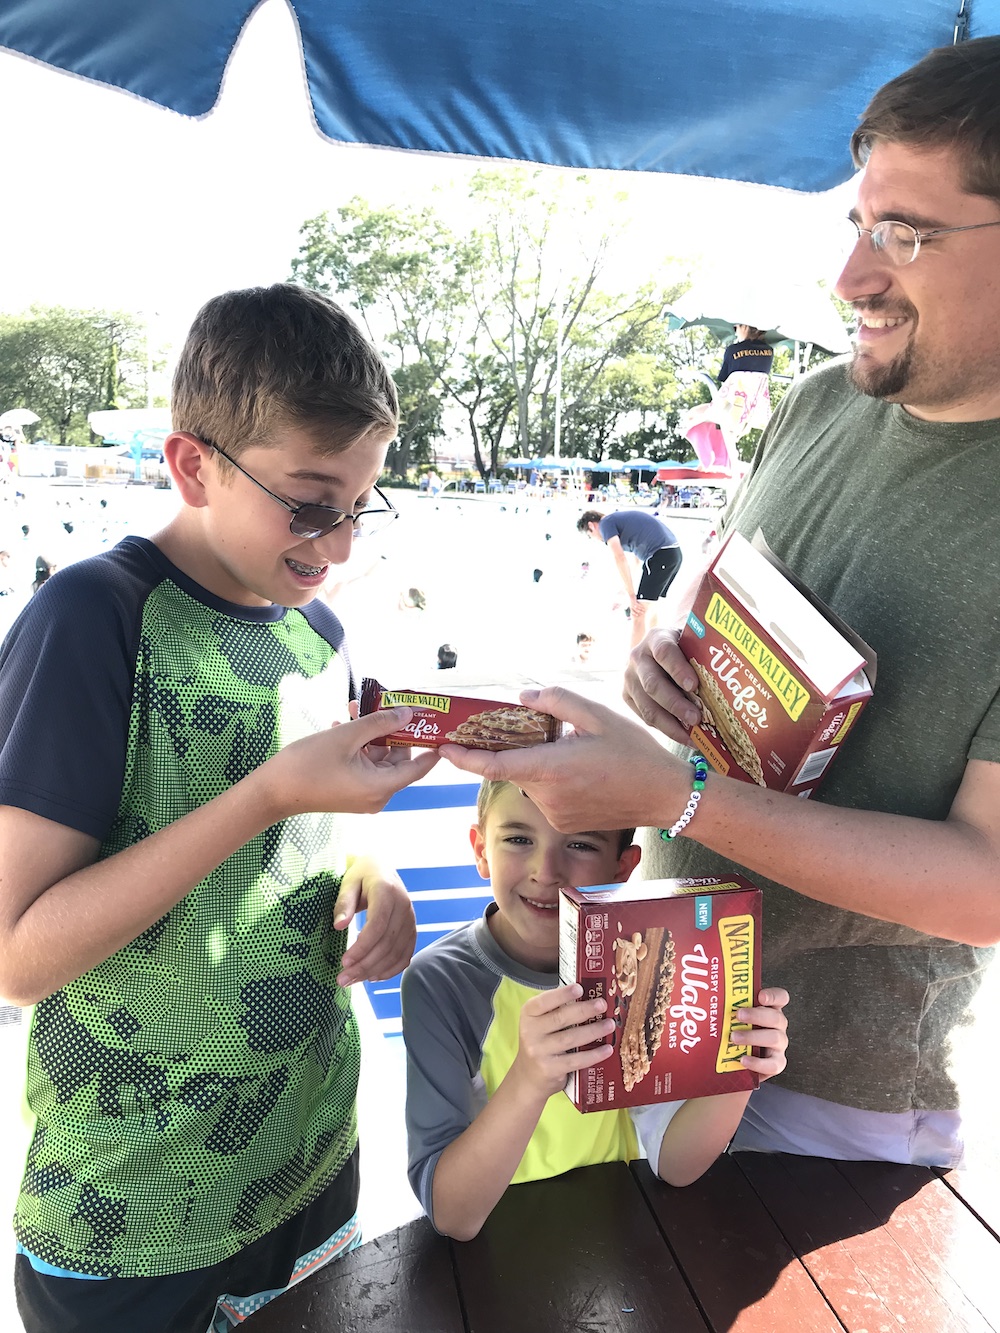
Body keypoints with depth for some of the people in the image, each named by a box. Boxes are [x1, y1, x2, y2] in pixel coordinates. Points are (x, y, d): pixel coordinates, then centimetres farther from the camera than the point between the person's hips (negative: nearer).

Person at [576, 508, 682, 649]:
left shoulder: (606, 523, -1)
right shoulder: (621, 518, 26)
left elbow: (620, 559, -13)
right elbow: (637, 561, 30)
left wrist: (631, 596, -12)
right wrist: (624, 592, 33)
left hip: (660, 554, -9)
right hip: (675, 552, 9)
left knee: (638, 613, -3)